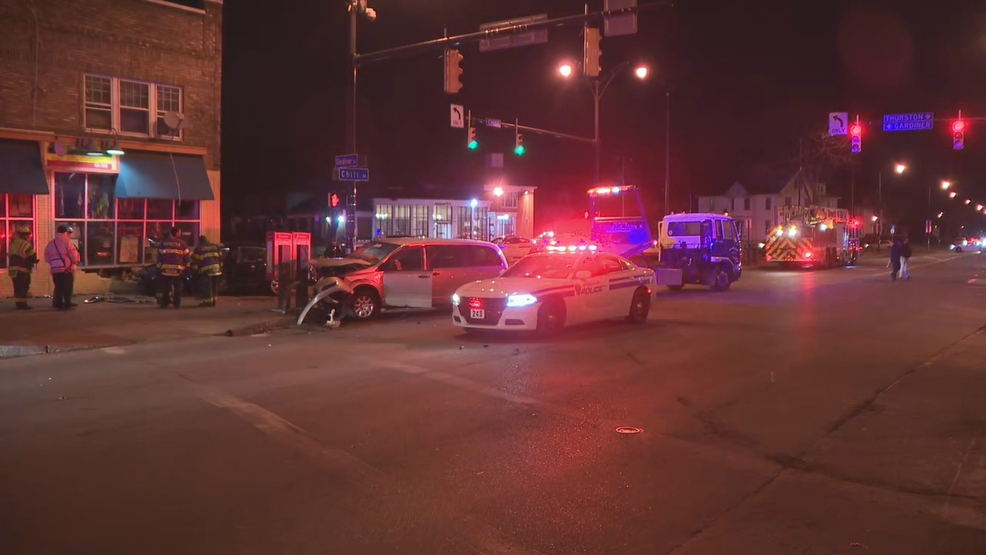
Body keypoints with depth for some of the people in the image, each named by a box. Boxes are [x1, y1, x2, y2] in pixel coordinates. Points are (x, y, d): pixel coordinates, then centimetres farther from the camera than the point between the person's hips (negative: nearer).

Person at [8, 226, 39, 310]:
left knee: (17, 287, 12)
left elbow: (10, 254, 20)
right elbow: (32, 255, -10)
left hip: (13, 267, 8)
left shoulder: (13, 243, 13)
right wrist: (34, 260, 10)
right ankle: (22, 304, -7)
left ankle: (18, 303, 15)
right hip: (22, 269, -8)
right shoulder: (25, 244, -13)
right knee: (23, 287, -6)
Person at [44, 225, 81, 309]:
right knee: (67, 287, 1)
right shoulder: (67, 242, -9)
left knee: (58, 287, 13)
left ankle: (58, 304, 14)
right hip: (67, 269, -6)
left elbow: (47, 258, 11)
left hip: (55, 270, 6)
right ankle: (67, 304, 0)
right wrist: (76, 261, 6)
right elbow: (74, 255, -13)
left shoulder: (50, 243, 10)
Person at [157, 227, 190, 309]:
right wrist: (187, 266, 11)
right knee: (177, 287, 3)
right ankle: (177, 304, 1)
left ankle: (164, 303, 7)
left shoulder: (163, 242, 7)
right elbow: (186, 255, 0)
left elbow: (159, 255, 8)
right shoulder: (181, 243, -2)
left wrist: (159, 265, 15)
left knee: (165, 286, 7)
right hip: (178, 268, -3)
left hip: (165, 268, 3)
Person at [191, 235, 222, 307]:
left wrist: (194, 269, 5)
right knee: (214, 286, 13)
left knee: (206, 286, -2)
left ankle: (208, 301, -5)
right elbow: (220, 257, 17)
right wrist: (220, 266, 22)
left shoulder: (198, 248, 2)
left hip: (205, 269, -6)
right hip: (216, 269, 6)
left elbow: (195, 260, -2)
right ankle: (214, 300, 16)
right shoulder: (215, 246, 16)